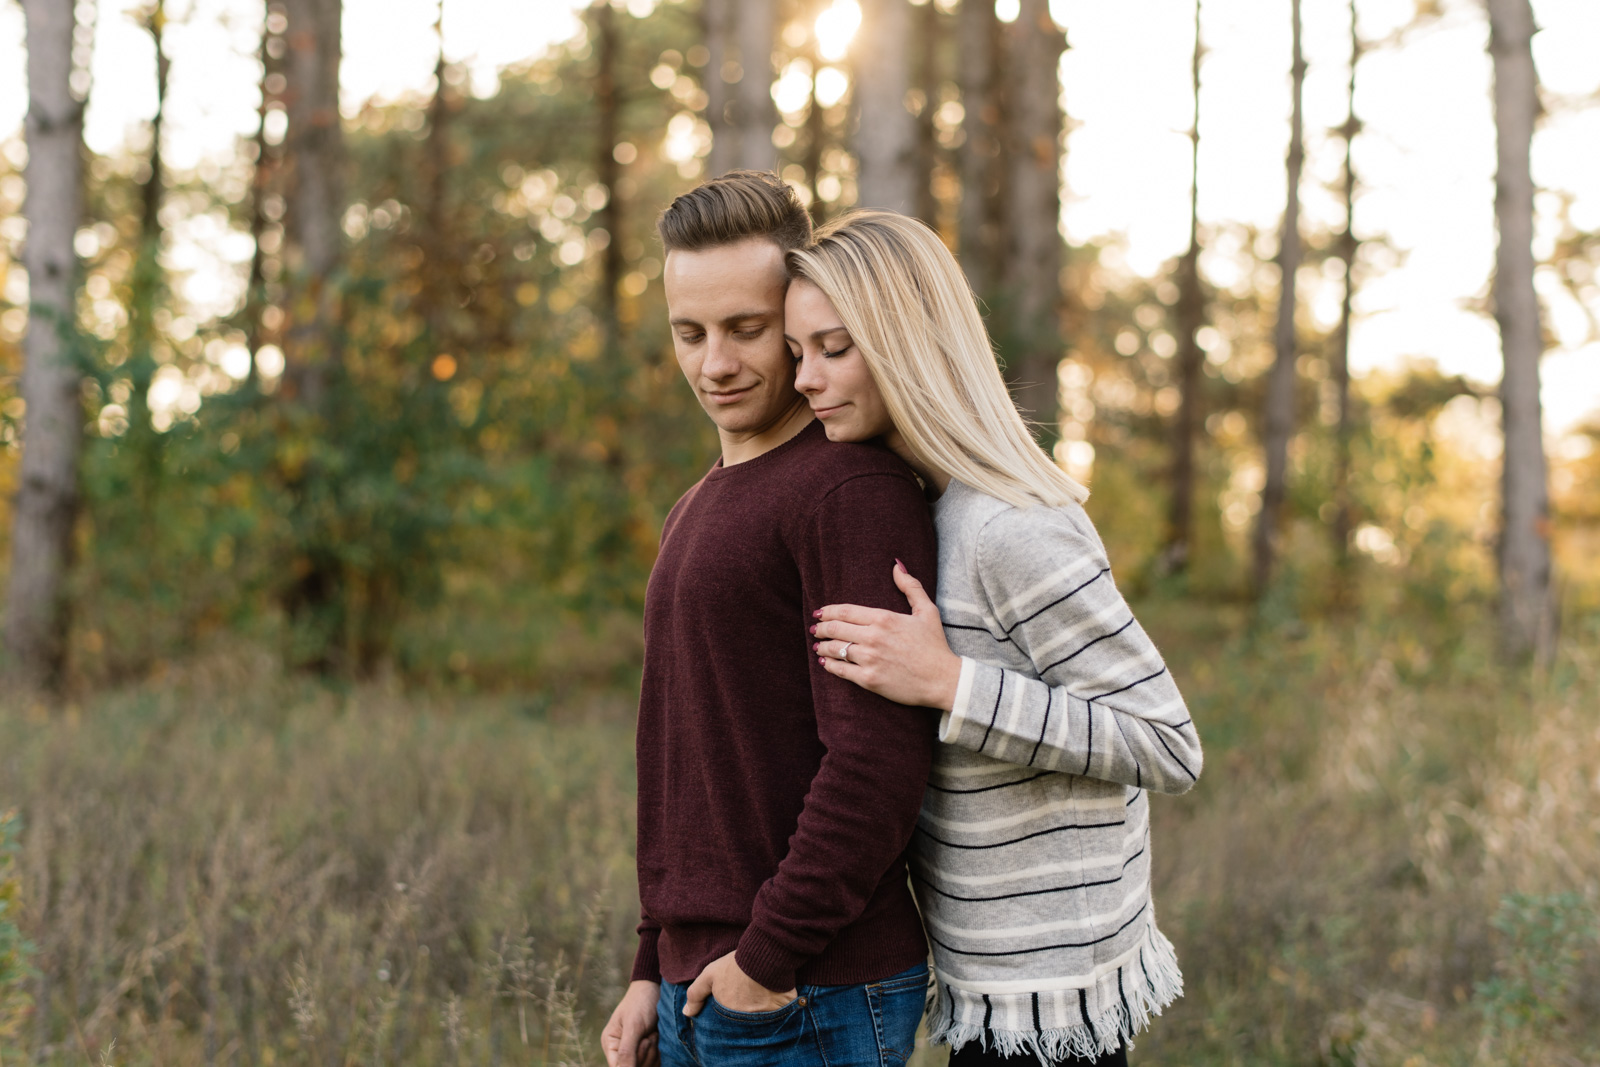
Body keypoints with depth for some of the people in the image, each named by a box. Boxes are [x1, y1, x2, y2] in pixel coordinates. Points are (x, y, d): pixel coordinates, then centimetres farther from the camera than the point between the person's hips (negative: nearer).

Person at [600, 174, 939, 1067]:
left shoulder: (855, 491, -13)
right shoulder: (702, 507, 17)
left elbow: (877, 759, -21)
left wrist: (769, 957, -17)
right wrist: (656, 970, 17)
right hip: (698, 988, 8)